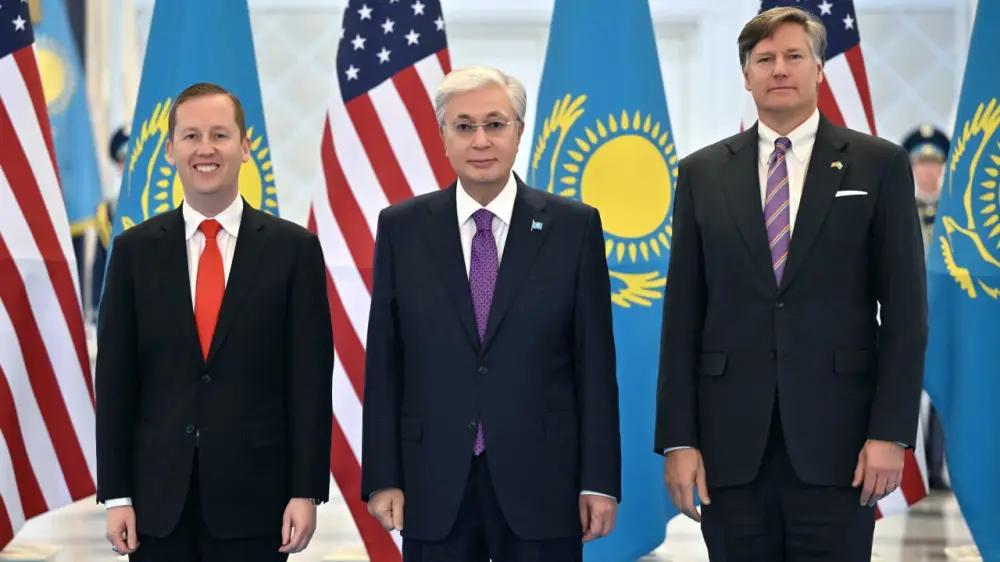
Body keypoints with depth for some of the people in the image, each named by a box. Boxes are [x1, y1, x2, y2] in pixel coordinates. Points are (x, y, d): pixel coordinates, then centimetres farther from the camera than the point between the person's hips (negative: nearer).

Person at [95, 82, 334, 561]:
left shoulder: (294, 249, 0)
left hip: (255, 495, -1)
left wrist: (306, 491, -6)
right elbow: (115, 379, 4)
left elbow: (310, 379, -1)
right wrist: (115, 495, -1)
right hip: (159, 500, 1)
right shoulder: (135, 250, 4)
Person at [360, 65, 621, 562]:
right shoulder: (401, 228, 5)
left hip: (541, 485, -1)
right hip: (434, 487, 1)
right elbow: (383, 364, 5)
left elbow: (595, 364, 1)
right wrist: (382, 478, 0)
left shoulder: (574, 227, 2)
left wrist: (600, 481, -2)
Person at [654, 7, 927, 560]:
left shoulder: (879, 165, 4)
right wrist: (677, 439, 0)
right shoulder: (703, 172, 9)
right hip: (731, 441, 2)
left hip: (836, 437, -2)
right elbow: (683, 315, 7)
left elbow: (905, 310, 1)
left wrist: (891, 431, -7)